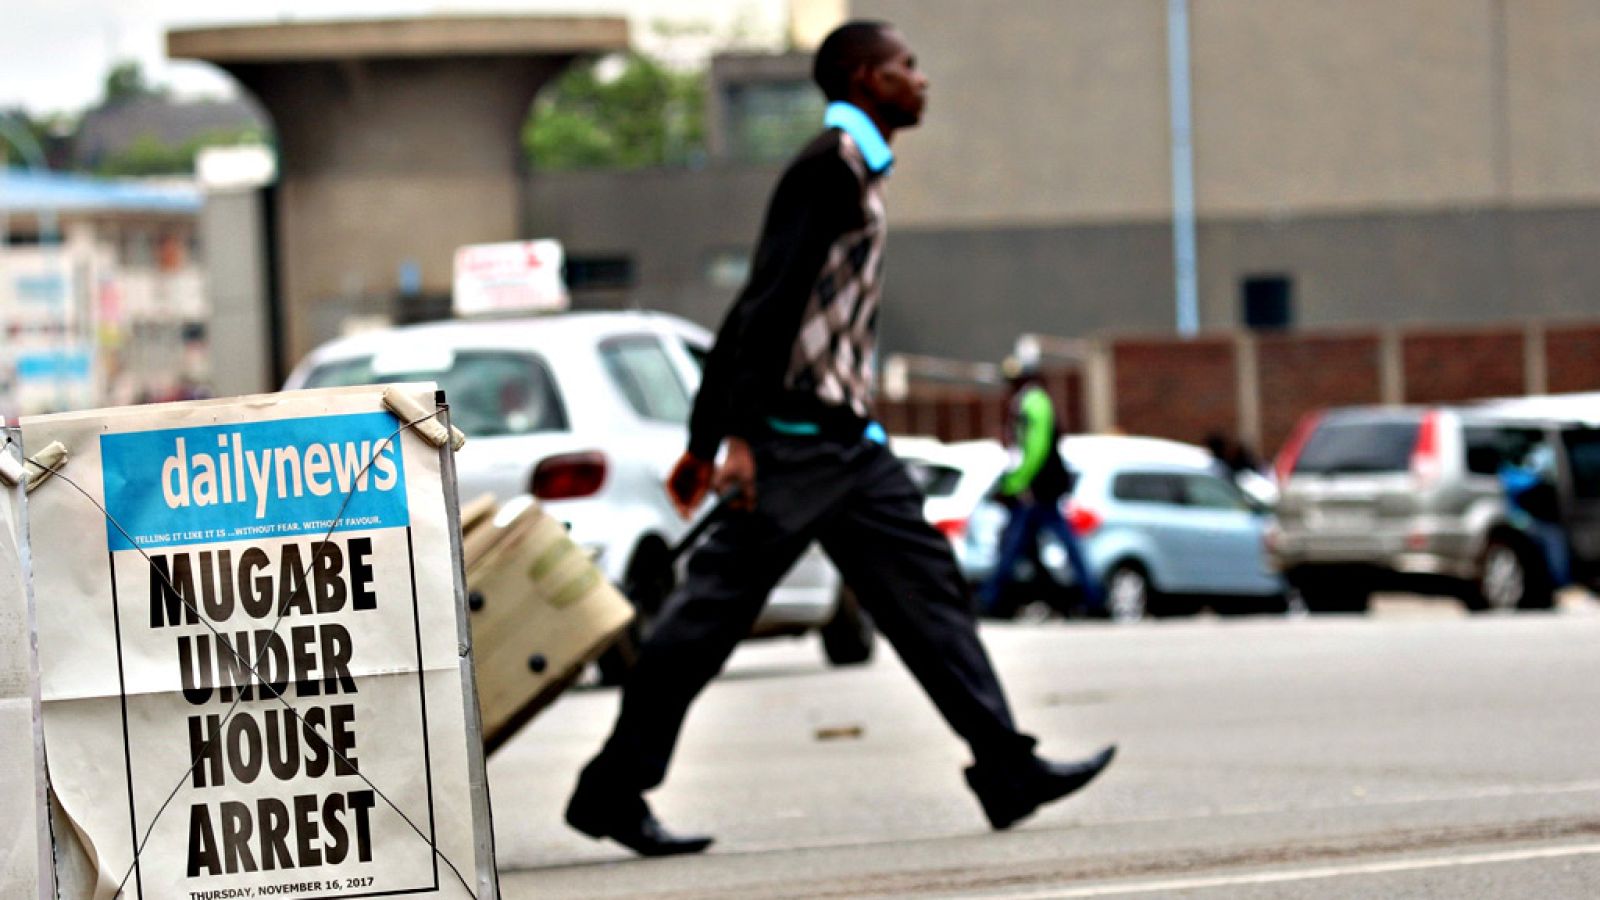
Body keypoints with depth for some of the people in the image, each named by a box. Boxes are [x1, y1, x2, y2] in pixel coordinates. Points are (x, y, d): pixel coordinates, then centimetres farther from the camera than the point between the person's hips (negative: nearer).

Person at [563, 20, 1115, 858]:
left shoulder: (856, 168, 21)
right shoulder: (835, 162, -9)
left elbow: (759, 308, 22)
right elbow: (768, 302, -17)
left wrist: (707, 437, 22)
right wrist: (737, 435, -23)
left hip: (846, 438, 10)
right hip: (798, 435, -10)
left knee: (924, 587, 4)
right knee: (714, 607, -7)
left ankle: (1006, 767, 2)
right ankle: (612, 789, -3)